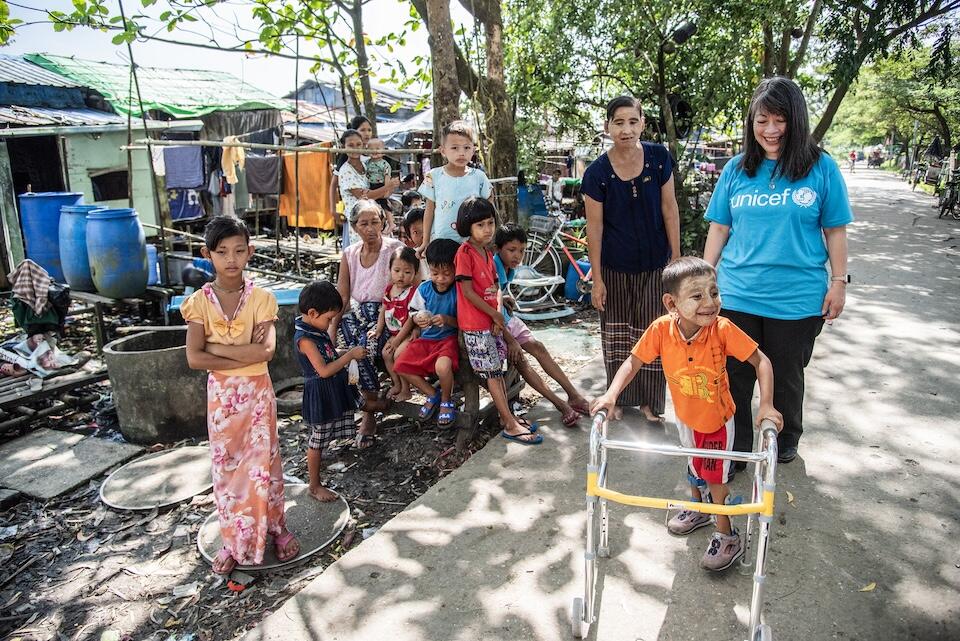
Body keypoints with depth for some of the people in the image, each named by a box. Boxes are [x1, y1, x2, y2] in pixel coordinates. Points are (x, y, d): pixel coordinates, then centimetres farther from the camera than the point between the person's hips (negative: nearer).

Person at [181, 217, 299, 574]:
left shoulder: (261, 299, -9)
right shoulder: (199, 301, -7)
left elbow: (267, 351, -21)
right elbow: (194, 359, -16)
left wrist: (215, 347, -19)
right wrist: (245, 354, -19)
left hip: (257, 393, -1)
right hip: (221, 394, 1)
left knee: (263, 463, 9)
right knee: (227, 467, 11)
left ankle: (275, 528, 29)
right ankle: (235, 540, 28)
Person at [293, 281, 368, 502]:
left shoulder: (316, 329, 4)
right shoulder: (304, 338, -23)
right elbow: (324, 370, -27)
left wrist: (349, 353, 2)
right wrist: (350, 355, -21)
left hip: (335, 390, 9)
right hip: (320, 394, -8)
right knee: (317, 440, 4)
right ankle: (315, 486, 17)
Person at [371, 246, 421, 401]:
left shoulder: (413, 292, -19)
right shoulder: (389, 289, 4)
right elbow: (384, 310, 16)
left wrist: (398, 340, -18)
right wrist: (378, 330, 9)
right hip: (394, 333, 7)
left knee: (398, 354, -19)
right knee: (386, 353, -4)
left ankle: (405, 389, -2)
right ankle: (396, 384, 15)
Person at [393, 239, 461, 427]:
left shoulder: (458, 291, -12)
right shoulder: (424, 289, 0)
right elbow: (414, 315, 8)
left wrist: (447, 320, -28)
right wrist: (418, 319, -15)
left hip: (449, 338, -5)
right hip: (426, 338, 6)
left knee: (442, 366, -35)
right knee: (400, 365, -9)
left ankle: (447, 401, 0)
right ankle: (433, 395, 13)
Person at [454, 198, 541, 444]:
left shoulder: (488, 254, 12)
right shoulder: (465, 253, -14)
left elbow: (496, 288, 12)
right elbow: (467, 292, -17)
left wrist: (499, 315, -5)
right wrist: (495, 314, -12)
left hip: (492, 321, 8)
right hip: (475, 324, -8)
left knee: (496, 370, 13)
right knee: (492, 373, -4)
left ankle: (507, 417, 22)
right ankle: (510, 425, 0)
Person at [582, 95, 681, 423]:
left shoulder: (659, 157, -8)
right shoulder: (597, 172, -12)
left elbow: (669, 209, -1)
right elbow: (594, 226, -9)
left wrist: (677, 258, -2)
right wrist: (597, 278, -8)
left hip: (655, 264, 1)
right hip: (615, 267, -1)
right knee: (616, 333, 11)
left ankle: (649, 400, 23)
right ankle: (618, 398, 27)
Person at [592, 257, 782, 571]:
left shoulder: (723, 329, -32)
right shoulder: (661, 329, -28)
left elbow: (761, 361, -22)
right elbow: (633, 361, -16)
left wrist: (766, 405, -31)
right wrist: (611, 394, -28)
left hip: (718, 418, -3)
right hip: (685, 415, 3)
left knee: (715, 474, 6)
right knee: (694, 463, 27)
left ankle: (727, 536, 30)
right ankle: (697, 508, 55)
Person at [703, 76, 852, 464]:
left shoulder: (822, 168, -2)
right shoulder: (737, 169, 3)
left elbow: (835, 230, 2)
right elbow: (719, 228, 7)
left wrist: (838, 282, -1)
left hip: (797, 298, -1)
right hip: (736, 295, 1)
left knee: (786, 377, 15)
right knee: (734, 377, 7)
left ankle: (786, 440, 39)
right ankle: (734, 449, 24)